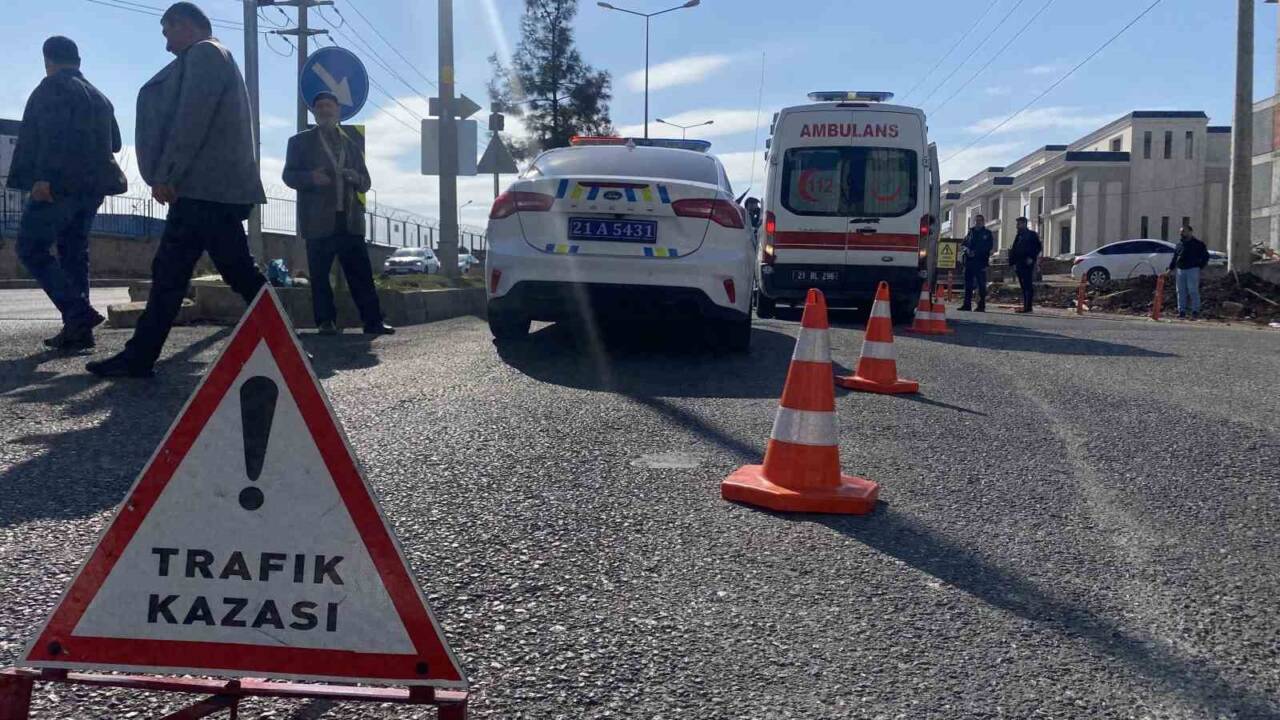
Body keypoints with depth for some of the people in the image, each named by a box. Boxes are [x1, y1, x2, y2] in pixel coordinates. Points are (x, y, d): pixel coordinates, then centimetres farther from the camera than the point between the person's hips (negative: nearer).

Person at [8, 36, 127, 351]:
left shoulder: (53, 87, -3)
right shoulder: (99, 97, 20)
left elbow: (53, 134, -18)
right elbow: (114, 143, 25)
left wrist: (43, 177, -24)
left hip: (60, 183, -8)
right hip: (93, 184, 8)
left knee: (31, 249, -4)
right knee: (74, 252, 10)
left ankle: (79, 313, -19)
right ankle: (77, 329, 4)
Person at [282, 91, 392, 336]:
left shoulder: (351, 144, 20)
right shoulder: (300, 141, 11)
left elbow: (365, 183, 18)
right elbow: (289, 175, 4)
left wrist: (355, 178, -5)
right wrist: (311, 178, -16)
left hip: (350, 220, 2)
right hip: (319, 221, -2)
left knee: (362, 273, -2)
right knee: (319, 274, -3)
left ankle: (373, 320, -1)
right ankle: (326, 321, 3)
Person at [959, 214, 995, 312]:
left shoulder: (987, 233, 6)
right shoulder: (971, 232, 17)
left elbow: (989, 247, -4)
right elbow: (963, 244, 15)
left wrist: (975, 252, -12)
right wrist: (966, 249, -8)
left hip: (981, 262, -4)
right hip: (969, 261, 4)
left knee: (981, 284, -6)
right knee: (968, 283, 4)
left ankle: (981, 305, -6)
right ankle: (967, 304, 8)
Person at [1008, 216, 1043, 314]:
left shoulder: (1032, 234, -1)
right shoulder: (1018, 236, 19)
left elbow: (1038, 247, -6)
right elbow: (1014, 250, 19)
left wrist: (1032, 258, -13)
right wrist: (1013, 263, 12)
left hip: (1028, 264, -7)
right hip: (1019, 264, 7)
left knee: (1028, 285, -9)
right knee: (1024, 286, 7)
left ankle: (1028, 307, -11)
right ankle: (1025, 306, 9)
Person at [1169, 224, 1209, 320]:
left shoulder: (1198, 243, 1)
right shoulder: (1180, 243, 16)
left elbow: (1205, 256, 3)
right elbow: (1175, 257, 21)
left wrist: (1200, 267, -5)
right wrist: (1171, 268, 13)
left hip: (1192, 270, -5)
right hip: (1180, 270, 5)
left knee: (1193, 291, -8)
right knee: (1181, 291, 4)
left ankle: (1195, 312, -5)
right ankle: (1181, 311, 9)